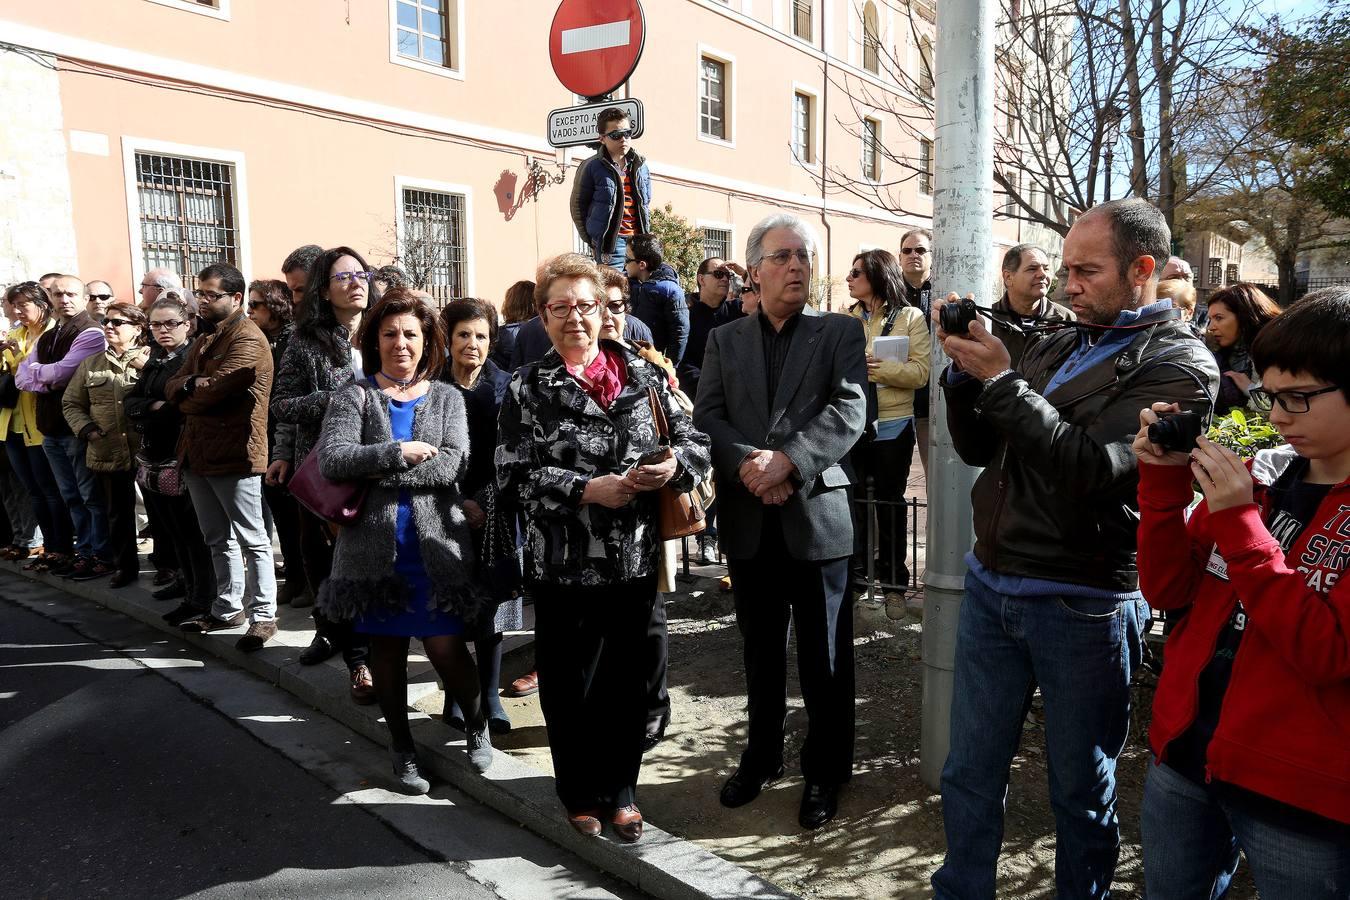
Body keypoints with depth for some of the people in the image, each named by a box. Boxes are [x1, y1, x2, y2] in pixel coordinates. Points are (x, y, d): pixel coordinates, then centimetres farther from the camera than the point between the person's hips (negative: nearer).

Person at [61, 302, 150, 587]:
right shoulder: (91, 363, 12)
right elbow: (71, 403, 15)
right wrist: (86, 428, 0)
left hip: (146, 449, -4)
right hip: (107, 452, 5)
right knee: (117, 512, 13)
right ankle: (125, 565, 27)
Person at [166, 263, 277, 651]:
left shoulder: (248, 341, -13)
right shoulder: (204, 342, 18)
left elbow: (214, 390, -22)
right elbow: (172, 387, 11)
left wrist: (186, 394, 0)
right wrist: (190, 384, -12)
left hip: (234, 454, -9)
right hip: (198, 453, 9)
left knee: (251, 539, -1)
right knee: (219, 539, 17)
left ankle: (263, 615, 6)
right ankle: (228, 608, 28)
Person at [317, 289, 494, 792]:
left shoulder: (446, 398, 7)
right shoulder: (353, 396, 3)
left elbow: (454, 463, -10)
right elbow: (332, 459, -13)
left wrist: (375, 471, -15)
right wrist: (400, 452, -17)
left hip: (436, 543, 0)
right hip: (375, 547, 1)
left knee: (446, 648, -1)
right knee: (387, 650, 12)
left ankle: (477, 725, 27)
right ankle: (402, 748, 31)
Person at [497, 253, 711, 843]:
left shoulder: (643, 374, 6)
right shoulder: (528, 388, 0)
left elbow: (695, 441, 7)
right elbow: (513, 473, -9)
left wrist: (675, 464, -15)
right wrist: (587, 489, -19)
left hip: (636, 558, 2)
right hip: (563, 563, -2)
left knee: (628, 679, 13)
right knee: (569, 685, 9)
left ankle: (621, 790, 32)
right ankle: (580, 795, 31)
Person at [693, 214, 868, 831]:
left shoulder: (841, 332, 3)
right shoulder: (724, 340, 10)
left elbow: (849, 411, -10)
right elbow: (706, 417, 0)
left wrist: (788, 461, -22)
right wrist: (749, 464, -17)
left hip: (817, 516, -2)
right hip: (749, 521, 3)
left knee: (825, 658, 7)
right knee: (760, 651, 16)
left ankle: (825, 772, 25)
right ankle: (762, 756, 34)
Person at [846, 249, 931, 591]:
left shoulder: (911, 317, -2)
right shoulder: (846, 318, 9)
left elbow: (920, 371, -12)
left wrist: (875, 367, -21)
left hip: (891, 425, -3)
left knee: (890, 499, 9)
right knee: (853, 498, 8)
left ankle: (892, 570, 23)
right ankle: (855, 569, 22)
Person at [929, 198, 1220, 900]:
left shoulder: (1179, 365, -8)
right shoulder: (1054, 347, 10)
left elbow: (1090, 470, -21)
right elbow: (980, 448, 13)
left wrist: (1000, 380, -18)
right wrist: (964, 372, -3)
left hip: (1079, 605, -5)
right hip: (990, 586, 6)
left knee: (1081, 789, 13)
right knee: (969, 773, 15)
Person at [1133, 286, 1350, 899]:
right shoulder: (1263, 472, 3)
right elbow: (1168, 591, 1)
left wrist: (1238, 523, -23)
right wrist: (1165, 478, -11)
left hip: (1299, 799, -5)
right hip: (1183, 754, 5)